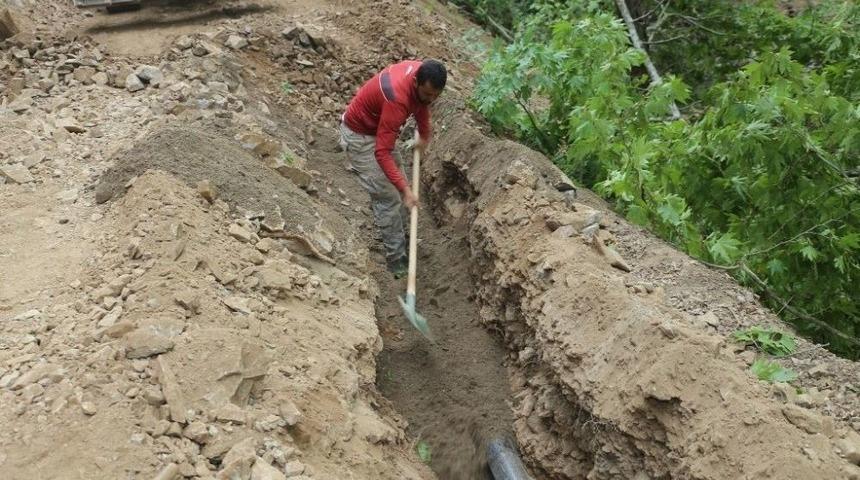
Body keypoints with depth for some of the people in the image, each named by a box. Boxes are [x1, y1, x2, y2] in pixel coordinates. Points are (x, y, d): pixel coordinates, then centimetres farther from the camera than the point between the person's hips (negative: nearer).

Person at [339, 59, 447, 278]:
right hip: (360, 136, -9)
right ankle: (397, 260, 3)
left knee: (395, 178, 20)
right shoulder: (397, 100, -39)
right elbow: (382, 153, -38)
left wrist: (424, 135, 21)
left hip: (378, 127, 9)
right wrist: (405, 189, -42)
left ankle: (396, 235, 38)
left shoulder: (422, 73, -15)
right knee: (388, 197, -7)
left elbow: (421, 103, 10)